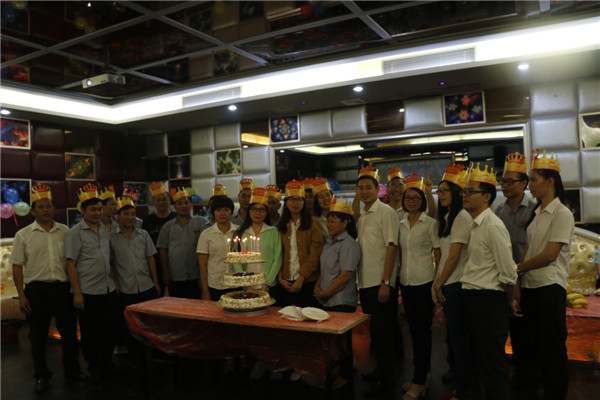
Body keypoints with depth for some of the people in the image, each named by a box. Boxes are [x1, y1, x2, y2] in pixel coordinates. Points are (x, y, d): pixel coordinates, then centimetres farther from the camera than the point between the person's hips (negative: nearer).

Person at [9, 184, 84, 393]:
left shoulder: (65, 232, 5)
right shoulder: (23, 235, 1)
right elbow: (17, 267, 2)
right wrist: (21, 296, -4)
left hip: (63, 287, 1)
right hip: (36, 289, -1)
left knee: (69, 330, 9)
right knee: (38, 335, 9)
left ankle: (72, 369, 27)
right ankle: (41, 375, 26)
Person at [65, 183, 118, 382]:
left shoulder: (105, 229, 9)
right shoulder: (75, 233, -7)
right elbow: (70, 264, -9)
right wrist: (77, 293, -13)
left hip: (108, 290, 5)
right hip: (88, 292, -5)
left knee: (110, 329, 11)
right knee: (90, 333, 7)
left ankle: (106, 365, 29)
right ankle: (94, 368, 24)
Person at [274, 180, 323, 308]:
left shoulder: (313, 225, -1)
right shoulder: (281, 226, 12)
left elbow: (315, 255, -8)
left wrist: (301, 278, -13)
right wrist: (280, 278, -2)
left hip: (307, 282, -3)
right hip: (286, 283, 3)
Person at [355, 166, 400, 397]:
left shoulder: (386, 212, -9)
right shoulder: (361, 216, 13)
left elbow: (391, 247, -14)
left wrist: (385, 283, -19)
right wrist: (360, 282, 12)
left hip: (380, 283, -7)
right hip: (366, 282, 7)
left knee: (382, 331, 0)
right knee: (374, 329, 16)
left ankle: (385, 379, 13)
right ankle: (380, 370, 30)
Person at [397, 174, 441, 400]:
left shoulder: (430, 223, -6)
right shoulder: (401, 224, 9)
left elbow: (438, 253, -6)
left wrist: (437, 281, -9)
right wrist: (401, 275, 11)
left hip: (424, 281, -5)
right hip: (406, 281, 6)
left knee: (423, 329, 1)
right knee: (413, 329, 13)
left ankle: (420, 381, 11)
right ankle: (421, 375, 27)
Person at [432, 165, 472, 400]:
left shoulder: (462, 217, -13)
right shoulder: (445, 218, 15)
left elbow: (454, 256, -16)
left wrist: (439, 285, -8)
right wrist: (436, 285, 5)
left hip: (457, 284, -9)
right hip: (447, 285, 9)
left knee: (459, 339, 0)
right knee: (452, 337, 15)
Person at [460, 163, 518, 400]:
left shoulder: (493, 225, -17)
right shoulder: (474, 225, 10)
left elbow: (508, 273, -16)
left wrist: (508, 303, -3)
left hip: (489, 300, -9)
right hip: (472, 298, 9)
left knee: (492, 362, 2)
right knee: (478, 356, 20)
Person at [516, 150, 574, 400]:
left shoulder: (562, 214, -11)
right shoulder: (537, 214, 12)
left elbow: (550, 254, -17)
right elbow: (528, 248, 10)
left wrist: (519, 267, -6)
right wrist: (518, 276, -2)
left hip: (550, 287, -8)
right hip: (529, 286, 8)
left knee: (553, 348, 3)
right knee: (534, 344, 17)